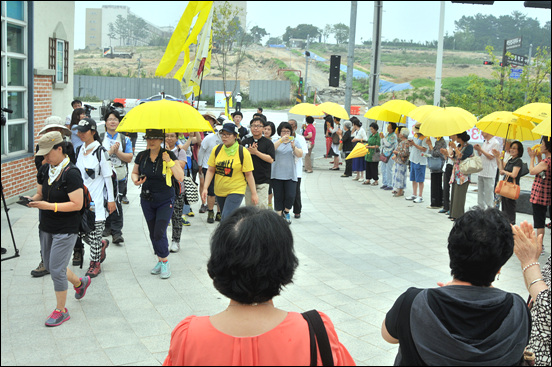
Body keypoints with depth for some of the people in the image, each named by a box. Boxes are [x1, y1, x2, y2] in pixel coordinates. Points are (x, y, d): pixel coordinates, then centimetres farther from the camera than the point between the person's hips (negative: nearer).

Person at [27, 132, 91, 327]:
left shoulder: (71, 173, -19)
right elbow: (40, 193, 15)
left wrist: (50, 206, -25)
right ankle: (79, 282, 44)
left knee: (56, 269, -5)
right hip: (47, 226, 8)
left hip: (66, 230, -8)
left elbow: (77, 204, -22)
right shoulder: (45, 169, 4)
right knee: (49, 265, 18)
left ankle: (61, 310, 12)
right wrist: (32, 200, -8)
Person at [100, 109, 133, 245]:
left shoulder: (125, 139, 9)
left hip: (119, 177, -1)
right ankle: (107, 227, 24)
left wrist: (117, 152, -11)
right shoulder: (100, 138, 7)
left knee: (117, 203, -7)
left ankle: (117, 231, -4)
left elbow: (129, 158, 0)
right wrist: (111, 151, -13)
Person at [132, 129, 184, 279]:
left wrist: (169, 161, -22)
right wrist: (136, 180, -7)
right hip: (147, 199, 4)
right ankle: (160, 261, 26)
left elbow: (180, 177, -13)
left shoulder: (169, 155, -9)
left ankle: (165, 262, 6)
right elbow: (134, 172, 16)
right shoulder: (142, 156, 1)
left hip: (165, 200, -4)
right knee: (153, 233, 11)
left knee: (159, 232, -12)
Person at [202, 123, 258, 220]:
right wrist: (205, 188, -6)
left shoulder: (243, 152, -11)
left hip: (236, 191, -5)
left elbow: (249, 174, -7)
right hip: (219, 191, 5)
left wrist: (254, 194, -7)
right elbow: (210, 170, 4)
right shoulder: (216, 149, 0)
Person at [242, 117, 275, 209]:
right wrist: (248, 151, -12)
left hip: (262, 180, -3)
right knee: (249, 205, 10)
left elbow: (271, 159, -10)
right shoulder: (245, 142, 10)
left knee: (262, 206, -11)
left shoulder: (268, 142, 0)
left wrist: (256, 152, -16)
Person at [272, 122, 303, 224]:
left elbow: (300, 155, -3)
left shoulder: (294, 142, 10)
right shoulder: (276, 141, 7)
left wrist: (293, 147, -21)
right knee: (278, 197, 1)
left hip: (290, 174, 0)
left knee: (291, 196, -10)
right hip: (277, 174, 0)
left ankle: (286, 212, 16)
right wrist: (281, 140, -25)